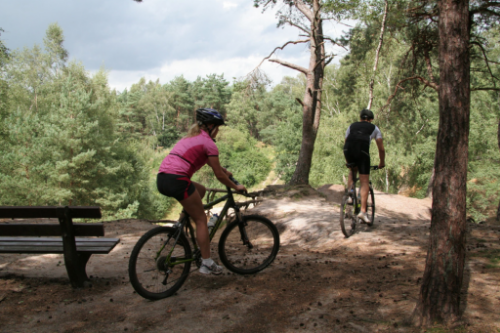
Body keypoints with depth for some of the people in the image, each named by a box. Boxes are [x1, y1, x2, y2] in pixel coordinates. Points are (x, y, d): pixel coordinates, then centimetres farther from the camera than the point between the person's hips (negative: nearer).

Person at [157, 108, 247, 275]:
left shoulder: (192, 136, 24)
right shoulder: (208, 143, -1)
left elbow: (211, 162, 39)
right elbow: (219, 175, 2)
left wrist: (225, 171, 46)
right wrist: (236, 187, 16)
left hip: (162, 178, 8)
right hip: (177, 180, -8)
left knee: (201, 190, 29)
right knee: (201, 219, 5)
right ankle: (207, 263, 8)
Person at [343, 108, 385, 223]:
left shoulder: (352, 126, 33)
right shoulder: (374, 128, 27)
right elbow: (381, 148, 24)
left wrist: (347, 161, 44)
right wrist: (382, 162, 37)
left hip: (348, 149, 3)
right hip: (362, 149, -3)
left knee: (352, 171, 31)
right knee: (364, 182, 0)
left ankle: (349, 195, 13)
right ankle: (363, 211, -10)